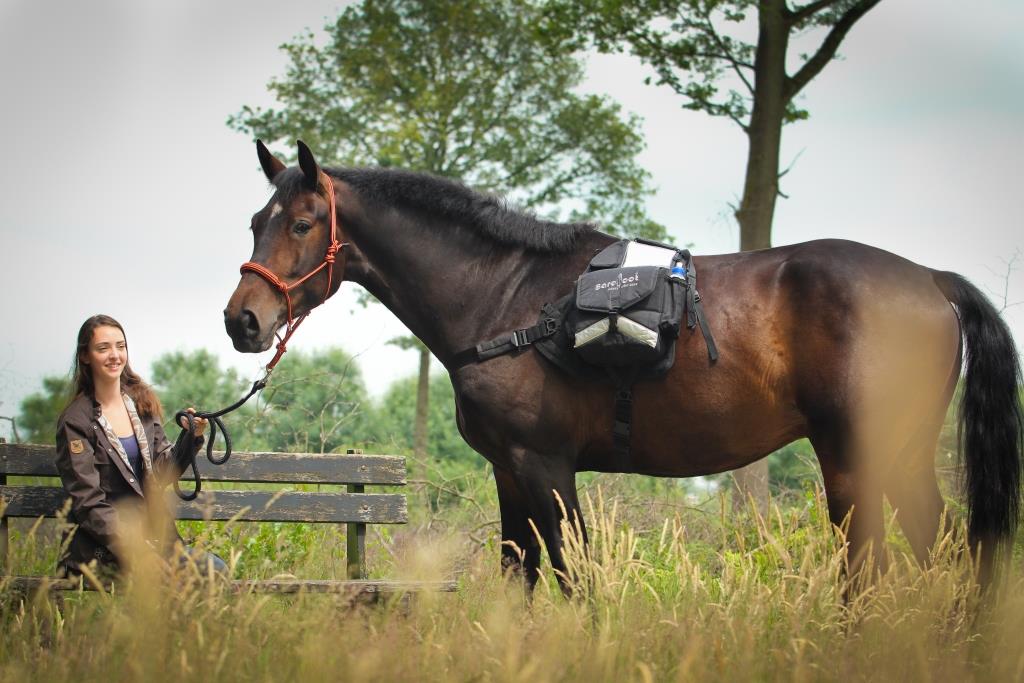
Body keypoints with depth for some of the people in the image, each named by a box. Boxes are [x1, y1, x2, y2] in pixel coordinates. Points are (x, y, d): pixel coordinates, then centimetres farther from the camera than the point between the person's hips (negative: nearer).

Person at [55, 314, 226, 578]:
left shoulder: (142, 402, 12)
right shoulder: (75, 421, -6)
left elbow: (163, 474, 11)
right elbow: (88, 503, -11)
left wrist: (191, 439, -7)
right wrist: (134, 549, -22)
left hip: (152, 534, 6)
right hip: (101, 545, -6)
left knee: (215, 568, -17)